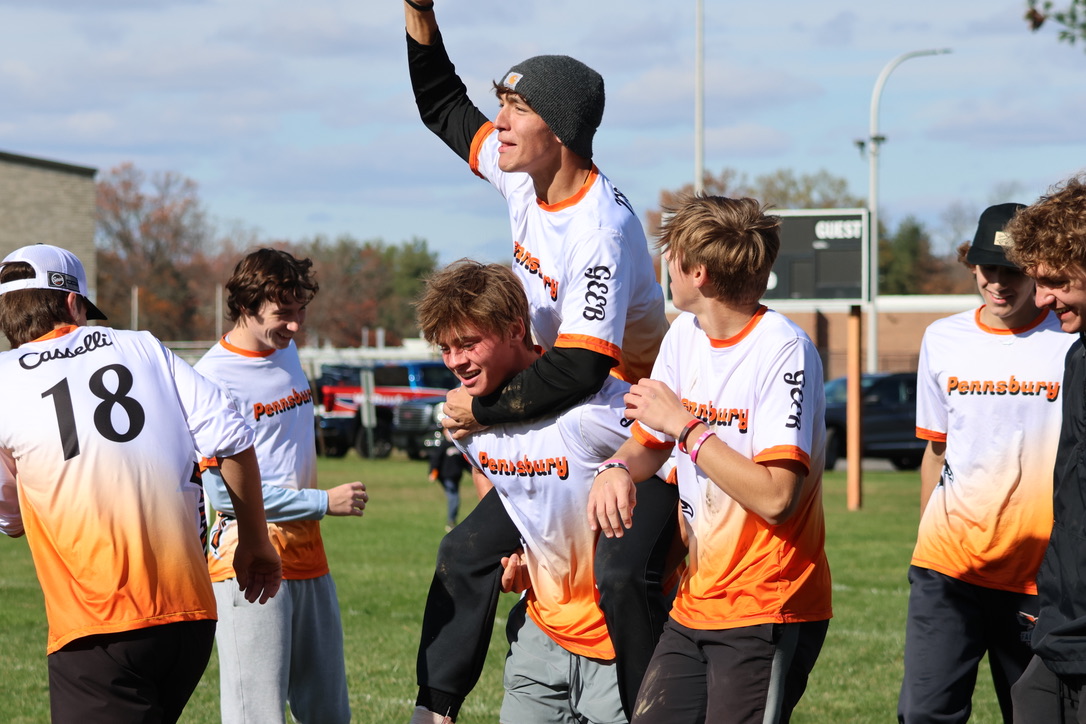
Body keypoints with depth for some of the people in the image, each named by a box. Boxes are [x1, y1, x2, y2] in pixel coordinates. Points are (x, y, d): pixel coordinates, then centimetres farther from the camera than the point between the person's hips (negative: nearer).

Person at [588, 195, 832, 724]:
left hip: (769, 614, -7)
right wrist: (618, 470, -5)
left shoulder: (784, 351, -16)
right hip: (695, 606, 7)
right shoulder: (684, 336, 8)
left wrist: (683, 425, -16)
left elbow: (776, 497, -24)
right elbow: (647, 443, 19)